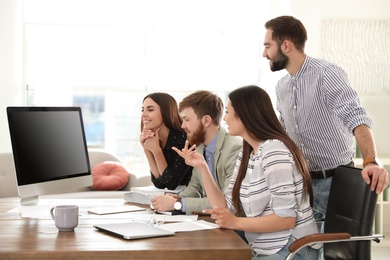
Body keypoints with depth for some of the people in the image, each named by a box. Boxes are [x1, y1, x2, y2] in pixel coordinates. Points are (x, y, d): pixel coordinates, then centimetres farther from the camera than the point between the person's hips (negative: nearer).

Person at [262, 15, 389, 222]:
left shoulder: (327, 74, -17)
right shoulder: (281, 87, 7)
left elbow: (355, 118, -31)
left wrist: (371, 161, -45)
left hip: (334, 180, -6)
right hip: (301, 180, 6)